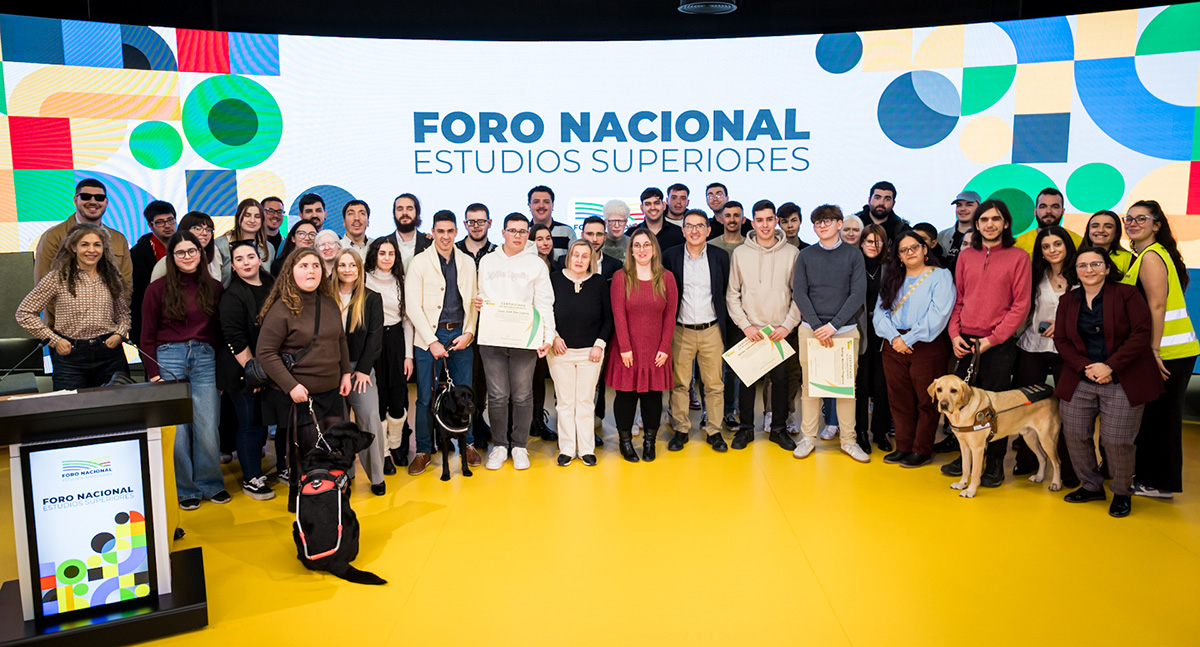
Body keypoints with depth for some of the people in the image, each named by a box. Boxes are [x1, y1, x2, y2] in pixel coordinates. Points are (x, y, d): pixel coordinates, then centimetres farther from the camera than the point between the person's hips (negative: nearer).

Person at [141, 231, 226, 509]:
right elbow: (147, 335, 5)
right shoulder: (158, 288, 3)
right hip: (169, 358, -1)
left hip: (205, 360, 1)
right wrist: (154, 372, -3)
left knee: (208, 428, 0)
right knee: (177, 428, 0)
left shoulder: (214, 288, 9)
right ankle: (185, 489, 15)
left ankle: (211, 484, 18)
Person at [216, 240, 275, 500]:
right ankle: (251, 479, 15)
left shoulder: (272, 287, 10)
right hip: (245, 372, -6)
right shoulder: (232, 295, -10)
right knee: (251, 423, 1)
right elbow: (235, 339, -15)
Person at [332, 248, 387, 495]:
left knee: (370, 417, -12)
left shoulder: (371, 298, 5)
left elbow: (375, 336, 0)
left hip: (361, 367, -1)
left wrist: (363, 369, -7)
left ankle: (377, 476, -1)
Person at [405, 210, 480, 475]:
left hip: (461, 336, 3)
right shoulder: (419, 262, -2)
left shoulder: (467, 263, 9)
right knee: (426, 397, 2)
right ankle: (423, 451, 14)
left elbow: (473, 302, 11)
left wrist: (468, 333, -3)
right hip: (429, 337, -3)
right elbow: (413, 307, -6)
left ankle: (467, 445, 22)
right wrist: (432, 341, -11)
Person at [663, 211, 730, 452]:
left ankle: (714, 431, 18)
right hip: (681, 330, 0)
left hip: (711, 331, 1)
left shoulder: (720, 256, 2)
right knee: (679, 383, 6)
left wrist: (723, 318, 5)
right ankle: (681, 429, 19)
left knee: (714, 384, 6)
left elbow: (727, 292, 9)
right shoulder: (670, 256, 0)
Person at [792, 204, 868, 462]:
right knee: (810, 385, 3)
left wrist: (833, 325, -12)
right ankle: (808, 437, 12)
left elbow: (858, 294, -3)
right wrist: (818, 327, -11)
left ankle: (849, 440, 12)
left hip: (845, 330, 0)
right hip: (811, 329, 1)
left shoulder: (853, 254, 2)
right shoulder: (806, 255, 5)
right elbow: (799, 293, 0)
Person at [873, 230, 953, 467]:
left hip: (927, 346, -5)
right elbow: (880, 311, 6)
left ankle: (922, 450, 10)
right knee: (899, 400, 8)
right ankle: (903, 447, 18)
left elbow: (938, 314, -12)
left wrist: (908, 339, -15)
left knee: (926, 400, 1)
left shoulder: (940, 276, 0)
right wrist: (894, 337, -11)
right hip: (894, 346, 5)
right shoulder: (892, 279, 16)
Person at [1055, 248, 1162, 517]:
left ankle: (1122, 493, 18)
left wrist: (1110, 366, -16)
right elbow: (1061, 340, 6)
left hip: (1123, 383, -4)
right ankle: (1092, 486, 25)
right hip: (1079, 382, 4)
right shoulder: (1067, 301, 9)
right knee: (1075, 435, 4)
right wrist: (1085, 367, -11)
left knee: (1117, 441, -4)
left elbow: (1142, 333, -10)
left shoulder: (1127, 294, -3)